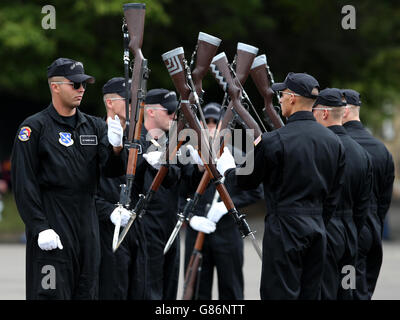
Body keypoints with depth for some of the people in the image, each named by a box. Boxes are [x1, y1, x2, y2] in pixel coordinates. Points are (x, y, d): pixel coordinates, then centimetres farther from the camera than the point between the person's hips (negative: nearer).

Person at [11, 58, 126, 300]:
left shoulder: (95, 126, 13)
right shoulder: (34, 127, -4)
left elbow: (113, 170, 4)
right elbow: (24, 183, -8)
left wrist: (116, 148, -18)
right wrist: (40, 227, -15)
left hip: (88, 225, 6)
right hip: (51, 227, -6)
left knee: (87, 292, 8)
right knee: (52, 293, -9)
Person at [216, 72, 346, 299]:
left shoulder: (272, 141, -12)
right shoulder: (333, 142, 7)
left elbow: (246, 181, 1)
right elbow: (334, 196, 11)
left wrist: (226, 167, 21)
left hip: (284, 229, -6)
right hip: (318, 228, 6)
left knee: (280, 294, -4)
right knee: (310, 294, 10)